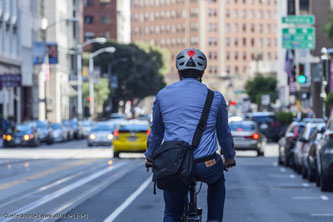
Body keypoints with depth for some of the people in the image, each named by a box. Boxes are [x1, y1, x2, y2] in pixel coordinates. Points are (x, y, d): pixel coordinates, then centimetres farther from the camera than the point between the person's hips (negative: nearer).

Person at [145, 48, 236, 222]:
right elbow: (224, 132, 21)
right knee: (217, 180, 36)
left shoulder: (163, 95, 10)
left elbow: (156, 132, 22)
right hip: (206, 166, 0)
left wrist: (150, 157, 39)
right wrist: (230, 157, 39)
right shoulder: (215, 97, 8)